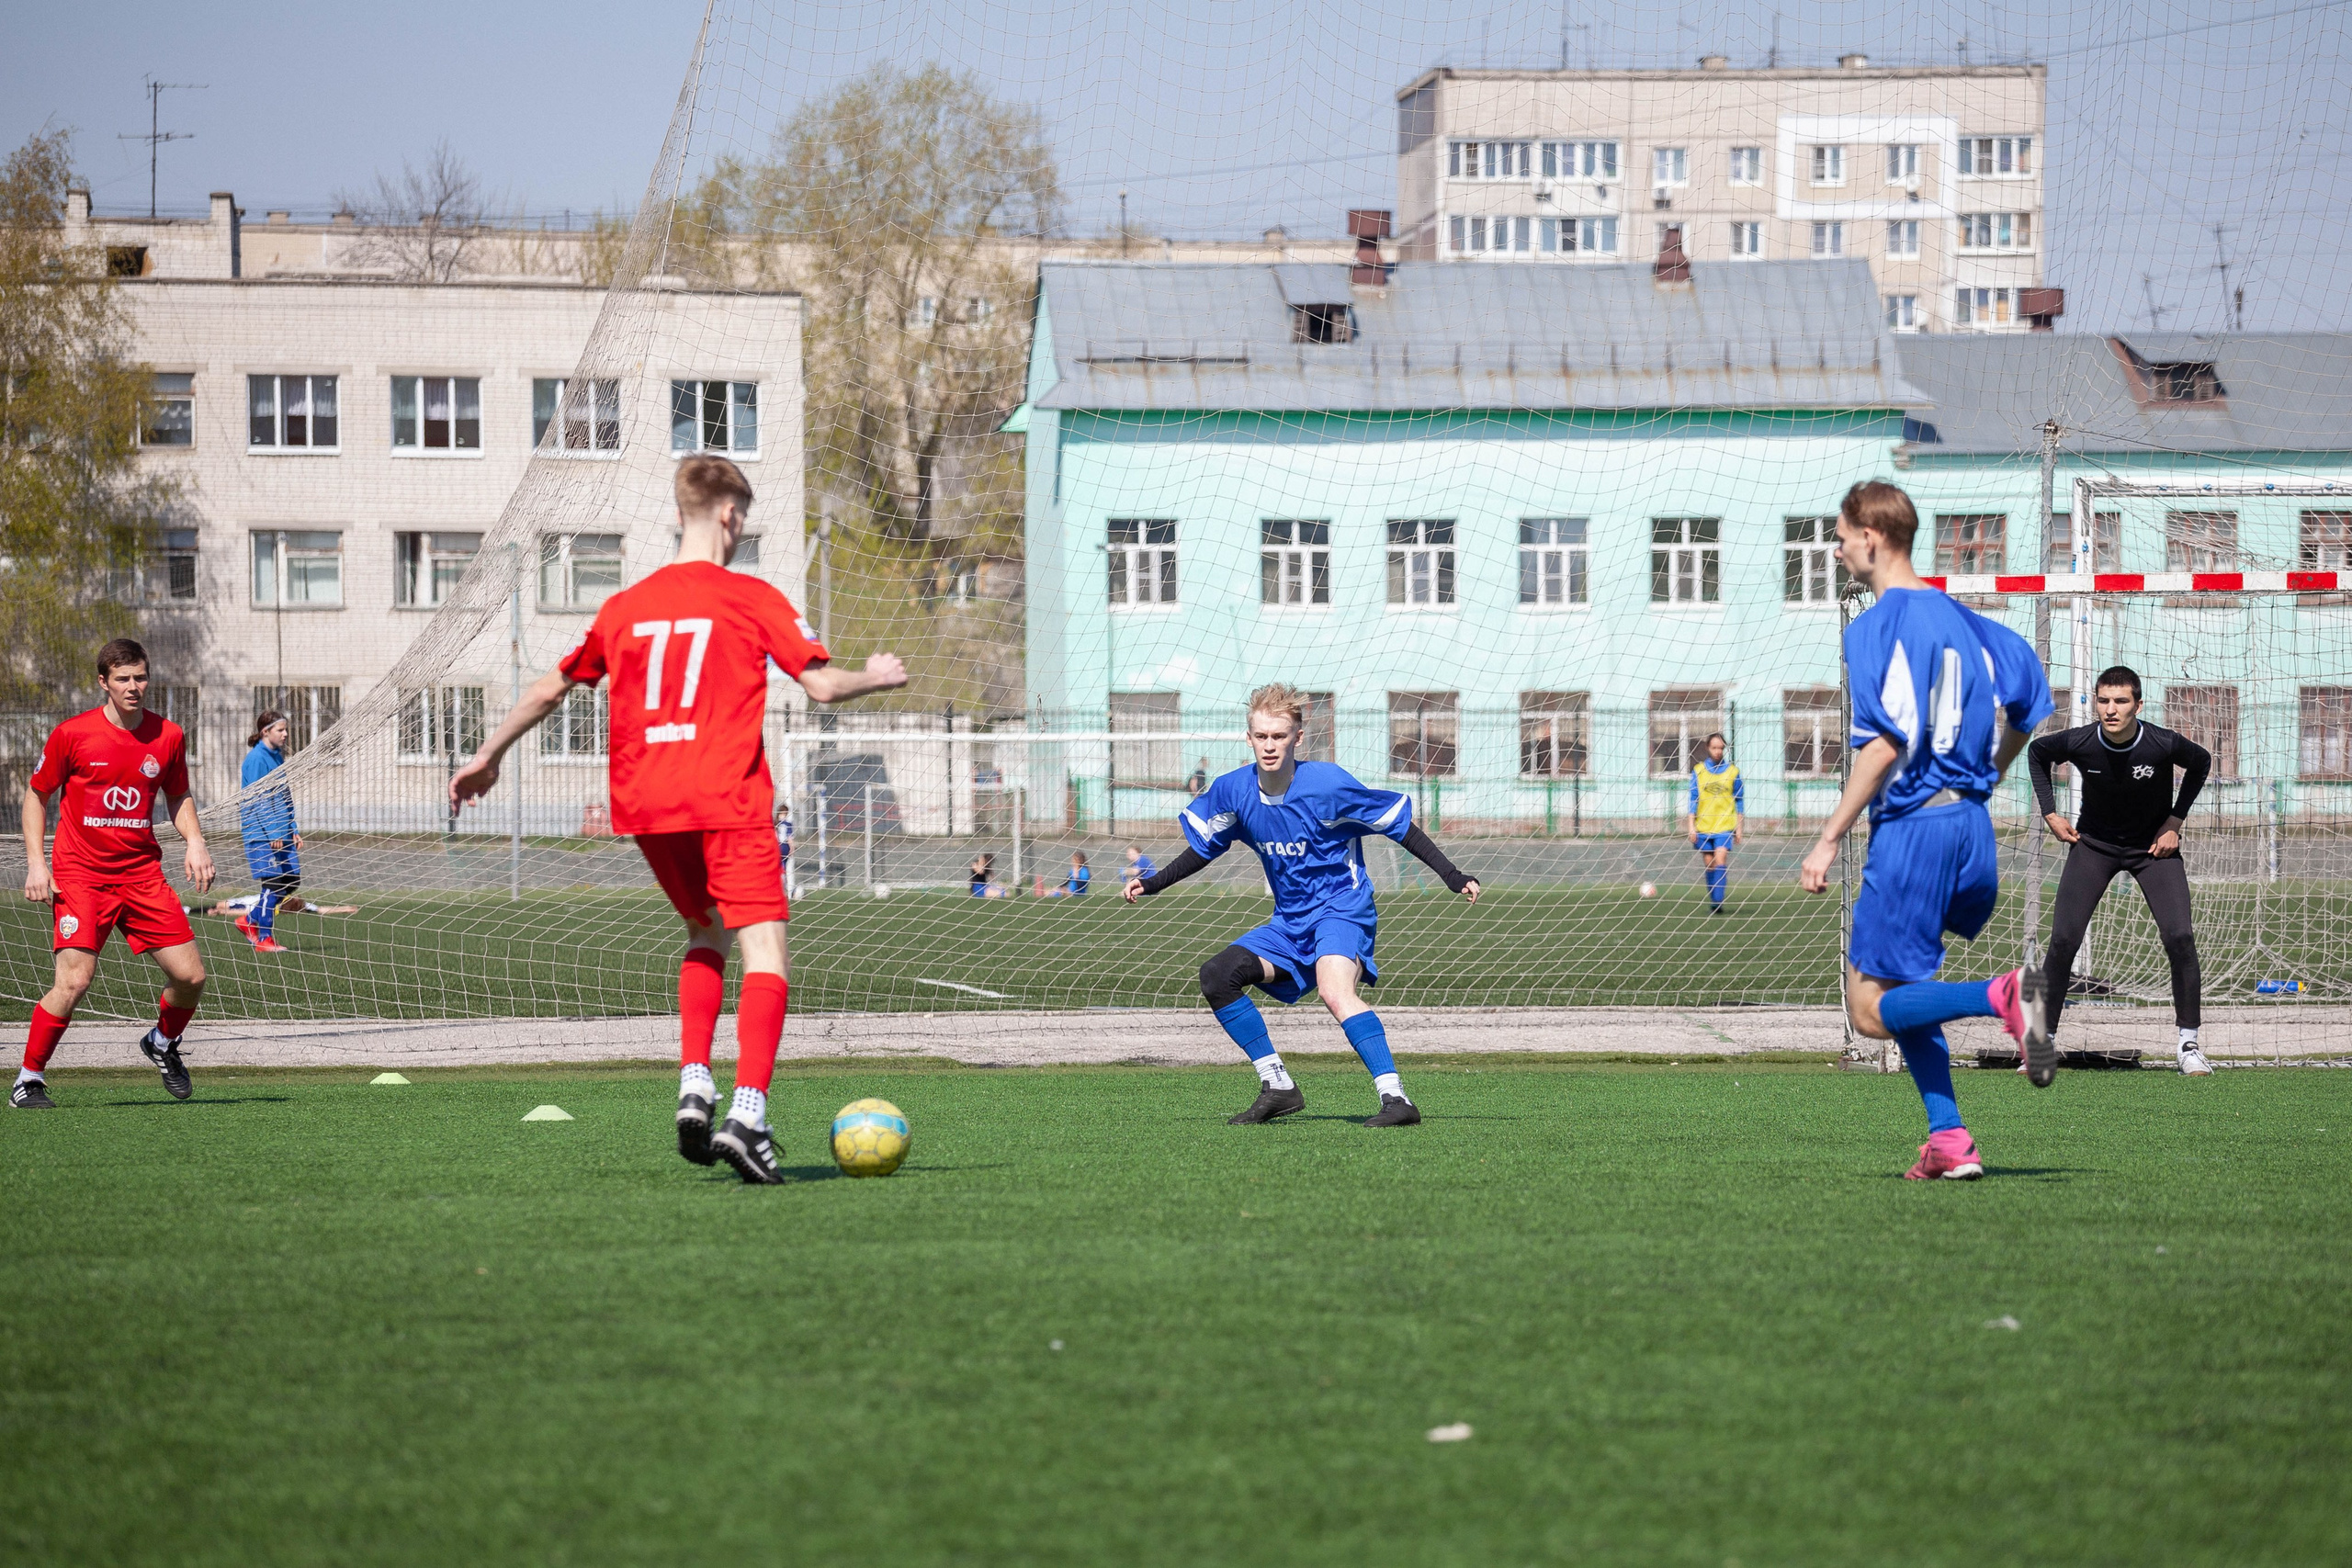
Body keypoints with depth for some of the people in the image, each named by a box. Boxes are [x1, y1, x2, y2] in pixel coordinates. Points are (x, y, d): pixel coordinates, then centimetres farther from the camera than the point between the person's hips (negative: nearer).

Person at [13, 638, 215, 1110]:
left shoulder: (168, 736, 3)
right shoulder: (71, 734, -7)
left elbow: (178, 796, 19)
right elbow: (36, 796, 5)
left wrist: (194, 841, 1)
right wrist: (36, 863, -5)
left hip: (142, 872, 4)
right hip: (80, 874, -4)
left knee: (190, 976, -2)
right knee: (73, 981, -19)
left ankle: (163, 1044, 31)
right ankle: (28, 1080, -3)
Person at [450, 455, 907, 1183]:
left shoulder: (626, 606, 13)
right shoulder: (750, 598, 0)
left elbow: (550, 688, 19)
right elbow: (821, 684, -4)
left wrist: (488, 756, 31)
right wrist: (876, 677, 17)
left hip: (646, 804, 5)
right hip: (727, 800, -5)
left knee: (705, 933, 25)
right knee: (765, 950, -7)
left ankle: (693, 1086, 9)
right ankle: (747, 1114, -25)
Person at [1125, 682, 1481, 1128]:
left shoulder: (1327, 785, -18)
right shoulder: (1233, 791, -3)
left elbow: (1400, 825, -10)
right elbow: (1205, 845, 17)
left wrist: (1453, 877, -14)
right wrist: (1154, 884, 13)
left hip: (1342, 909, -7)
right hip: (1289, 922, 7)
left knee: (1334, 990, -34)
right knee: (1216, 976, -7)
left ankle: (1395, 1098, -39)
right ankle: (1277, 1087, 0)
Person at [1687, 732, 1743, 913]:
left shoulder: (1733, 771, 4)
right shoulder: (1698, 771, 5)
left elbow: (1739, 802, 8)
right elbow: (1693, 800, 5)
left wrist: (1740, 827, 6)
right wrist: (1691, 826, -1)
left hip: (1725, 826, -2)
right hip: (1703, 827, 2)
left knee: (1720, 862, -15)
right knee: (1709, 865, 5)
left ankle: (1717, 902, -19)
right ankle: (1712, 901, 17)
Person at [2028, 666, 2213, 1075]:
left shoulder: (2164, 744, -26)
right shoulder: (2078, 742, -23)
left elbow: (2202, 762, -2)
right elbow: (2037, 753, 1)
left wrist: (2175, 822, -6)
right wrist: (2050, 814, -3)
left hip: (2153, 845, -1)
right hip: (2094, 843, 1)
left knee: (2180, 937, -14)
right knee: (2062, 940, -8)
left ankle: (2189, 1044, -2)